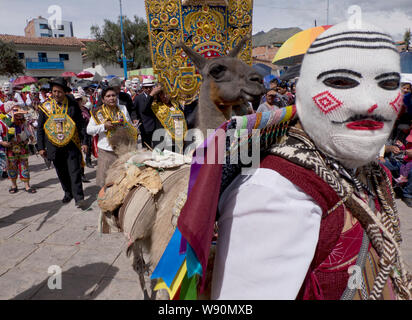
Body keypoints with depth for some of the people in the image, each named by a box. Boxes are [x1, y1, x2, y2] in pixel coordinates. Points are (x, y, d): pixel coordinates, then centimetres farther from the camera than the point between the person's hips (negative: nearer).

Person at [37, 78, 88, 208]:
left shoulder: (72, 105, -1)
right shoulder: (46, 106, 4)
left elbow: (81, 124, 2)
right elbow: (40, 128, 8)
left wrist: (84, 142, -4)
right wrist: (41, 147, 6)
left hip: (72, 145, -2)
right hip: (54, 147, 3)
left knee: (75, 172, -5)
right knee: (61, 173, 13)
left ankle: (79, 198, -1)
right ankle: (68, 193, 31)